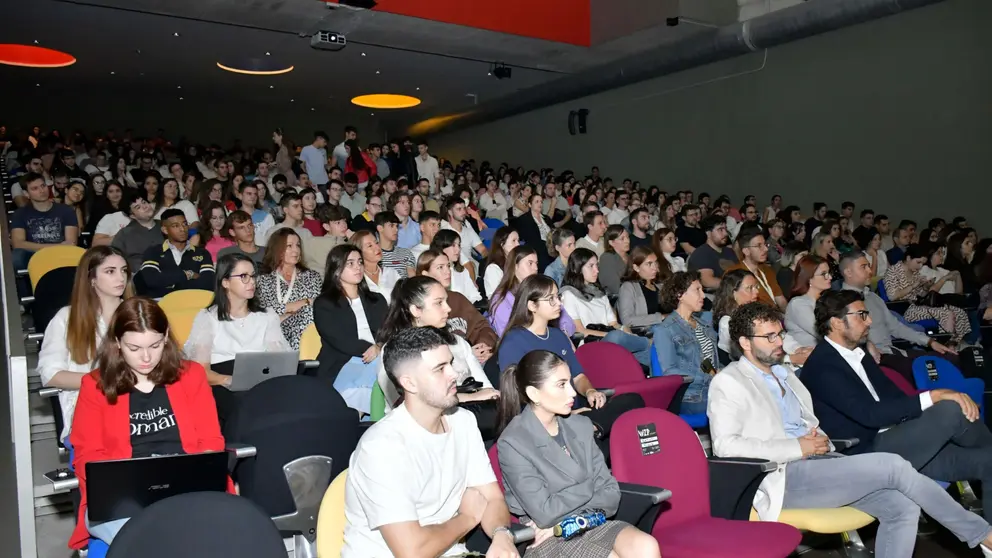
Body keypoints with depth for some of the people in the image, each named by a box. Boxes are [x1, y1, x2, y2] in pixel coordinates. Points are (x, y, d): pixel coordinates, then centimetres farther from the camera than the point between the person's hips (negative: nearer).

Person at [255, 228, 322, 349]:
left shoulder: (312, 276, 16)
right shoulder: (263, 280, 13)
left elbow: (314, 308, 2)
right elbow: (262, 309, -2)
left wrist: (279, 318, -8)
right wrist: (303, 302, -2)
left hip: (303, 339, 1)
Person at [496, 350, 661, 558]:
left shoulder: (581, 426, 4)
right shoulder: (512, 443, -13)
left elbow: (611, 493, 2)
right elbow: (544, 513, -18)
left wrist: (563, 521, -11)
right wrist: (587, 488, -5)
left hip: (592, 523, 5)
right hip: (549, 540, -5)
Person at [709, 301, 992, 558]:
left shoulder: (784, 374, 21)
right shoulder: (728, 382, -4)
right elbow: (725, 444, -16)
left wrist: (819, 439, 1)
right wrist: (797, 448, -16)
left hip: (819, 463, 8)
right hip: (784, 476, -8)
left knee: (901, 506, -14)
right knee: (893, 466, -18)